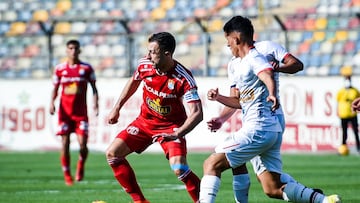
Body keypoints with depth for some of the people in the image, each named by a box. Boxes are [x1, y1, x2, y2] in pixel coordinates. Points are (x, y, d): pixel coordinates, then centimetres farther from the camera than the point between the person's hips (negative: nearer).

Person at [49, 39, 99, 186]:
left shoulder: (86, 68, 3)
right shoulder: (60, 69, 6)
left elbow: (94, 87, 6)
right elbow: (55, 88, 12)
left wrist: (95, 104, -7)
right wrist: (52, 102, -5)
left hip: (81, 112, -1)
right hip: (65, 111, 1)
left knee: (82, 144, -9)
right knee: (65, 143, -3)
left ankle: (80, 166, 21)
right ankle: (67, 175, 8)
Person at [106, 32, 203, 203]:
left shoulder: (183, 79, -28)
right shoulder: (144, 65, -13)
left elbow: (196, 113, -32)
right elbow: (134, 82, 12)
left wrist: (177, 134, -45)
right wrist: (117, 108, 15)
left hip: (171, 126, -6)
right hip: (145, 121, 6)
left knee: (179, 168, -27)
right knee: (112, 153, -4)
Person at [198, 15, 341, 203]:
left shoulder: (254, 58, -7)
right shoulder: (241, 65, 22)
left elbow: (268, 77, -30)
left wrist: (272, 94, -50)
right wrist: (218, 98, 21)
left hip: (257, 131, -10)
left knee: (212, 164, -8)